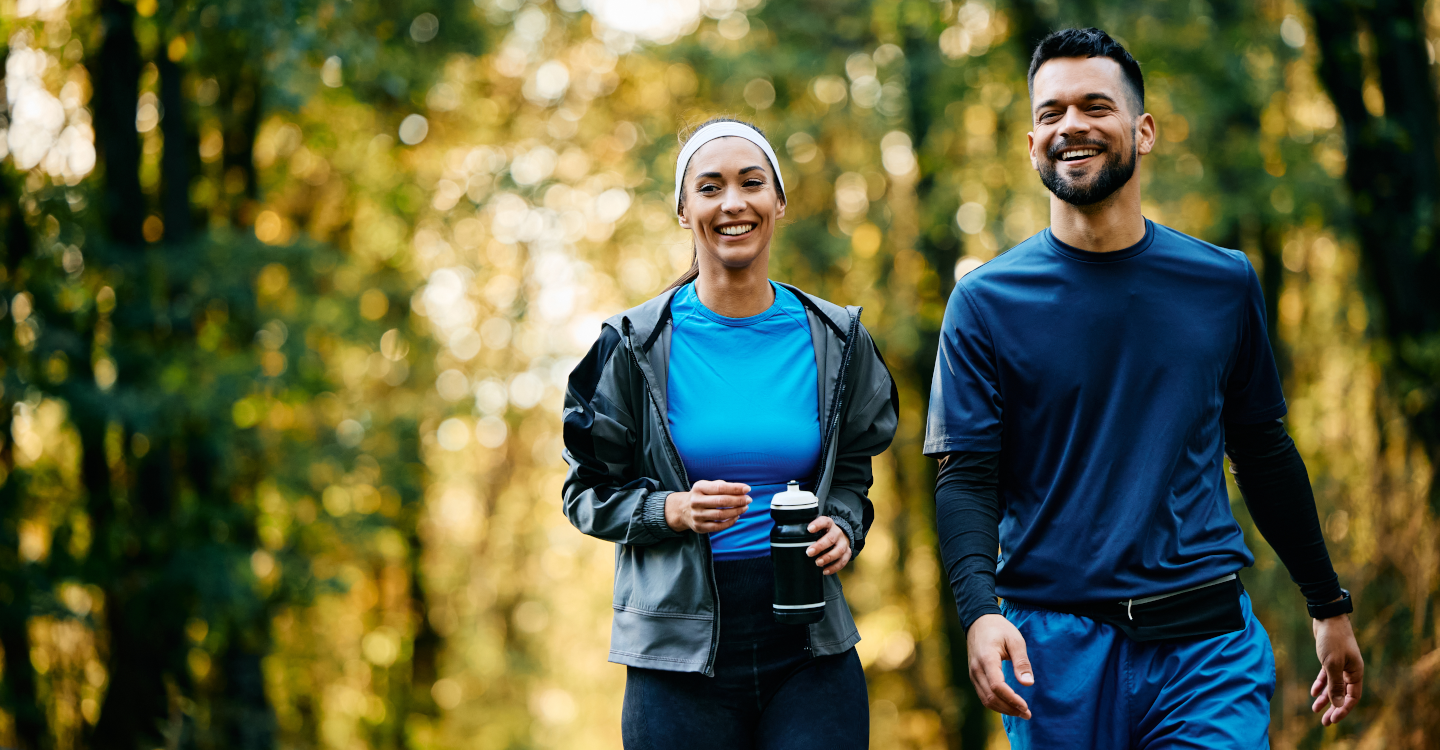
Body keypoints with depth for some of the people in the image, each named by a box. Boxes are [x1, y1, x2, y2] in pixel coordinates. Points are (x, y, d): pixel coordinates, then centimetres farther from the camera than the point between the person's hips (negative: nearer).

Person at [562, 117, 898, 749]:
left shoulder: (834, 339, 6)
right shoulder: (636, 346, -1)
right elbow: (587, 492, 4)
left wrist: (843, 528, -4)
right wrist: (672, 510, -14)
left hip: (810, 649, 2)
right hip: (679, 656, -1)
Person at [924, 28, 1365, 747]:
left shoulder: (1224, 283, 6)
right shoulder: (984, 301, 0)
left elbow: (1262, 449, 16)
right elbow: (966, 478, -5)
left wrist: (1329, 604, 19)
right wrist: (979, 608, -23)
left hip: (1208, 641, 1)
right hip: (1055, 650, -1)